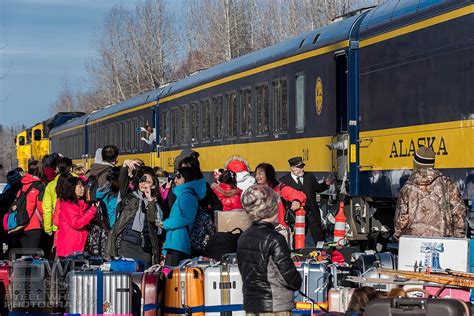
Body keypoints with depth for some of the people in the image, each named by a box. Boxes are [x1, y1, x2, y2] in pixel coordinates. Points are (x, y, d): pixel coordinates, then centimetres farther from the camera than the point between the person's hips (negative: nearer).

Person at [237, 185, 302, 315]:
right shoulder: (274, 240, -17)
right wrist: (297, 282, 7)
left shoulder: (243, 238, 5)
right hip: (276, 309, -7)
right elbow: (289, 275, -13)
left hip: (251, 308, 7)